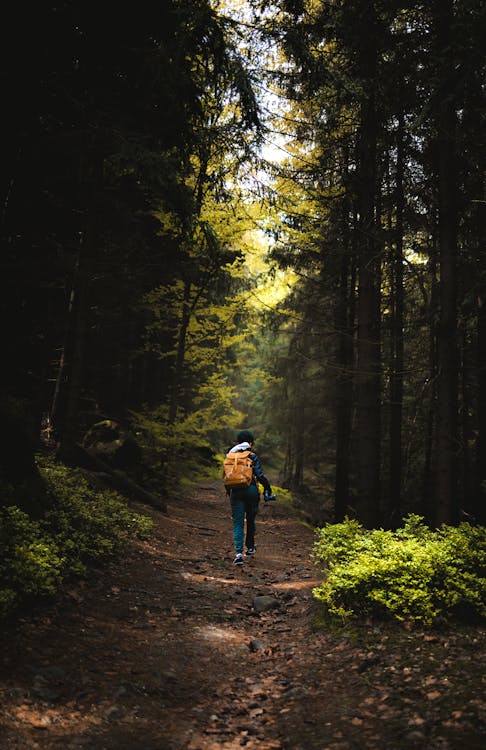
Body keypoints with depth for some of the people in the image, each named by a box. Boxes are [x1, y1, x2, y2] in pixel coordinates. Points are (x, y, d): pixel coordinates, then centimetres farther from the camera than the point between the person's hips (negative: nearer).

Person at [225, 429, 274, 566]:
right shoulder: (253, 457, -5)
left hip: (236, 492, 1)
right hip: (251, 490, -1)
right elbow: (260, 475, -13)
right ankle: (250, 547, 35)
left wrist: (228, 491, 25)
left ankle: (238, 552, -13)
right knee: (250, 520, 19)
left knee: (238, 523, 1)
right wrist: (267, 489, -3)